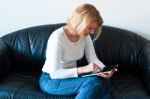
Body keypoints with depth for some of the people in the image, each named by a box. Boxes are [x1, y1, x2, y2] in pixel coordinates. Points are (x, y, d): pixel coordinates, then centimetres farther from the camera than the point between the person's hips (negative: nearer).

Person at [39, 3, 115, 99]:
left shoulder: (85, 36, -4)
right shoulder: (57, 37, -25)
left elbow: (93, 59, -1)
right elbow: (54, 73, -26)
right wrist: (82, 69, -33)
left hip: (71, 76, 6)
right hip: (50, 80, -6)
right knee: (93, 82, -29)